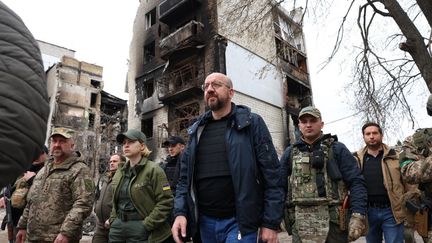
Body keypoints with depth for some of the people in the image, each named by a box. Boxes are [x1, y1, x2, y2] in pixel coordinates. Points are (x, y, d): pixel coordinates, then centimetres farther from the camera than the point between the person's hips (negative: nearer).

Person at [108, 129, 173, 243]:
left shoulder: (153, 169, -11)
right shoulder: (119, 172, 11)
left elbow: (165, 202, -16)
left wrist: (147, 225, -17)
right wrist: (113, 219, 9)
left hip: (140, 229, -6)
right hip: (117, 227, 6)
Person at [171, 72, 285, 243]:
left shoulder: (252, 123, -4)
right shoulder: (196, 131, 9)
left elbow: (271, 176, -7)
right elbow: (185, 177, 9)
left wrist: (271, 223, -10)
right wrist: (180, 212, -4)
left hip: (240, 222, -4)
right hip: (205, 222, 5)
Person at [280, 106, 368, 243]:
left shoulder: (337, 149, 4)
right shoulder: (290, 153, 10)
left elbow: (356, 182, -3)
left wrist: (358, 215, -14)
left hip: (333, 221, -1)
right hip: (301, 224, 1)